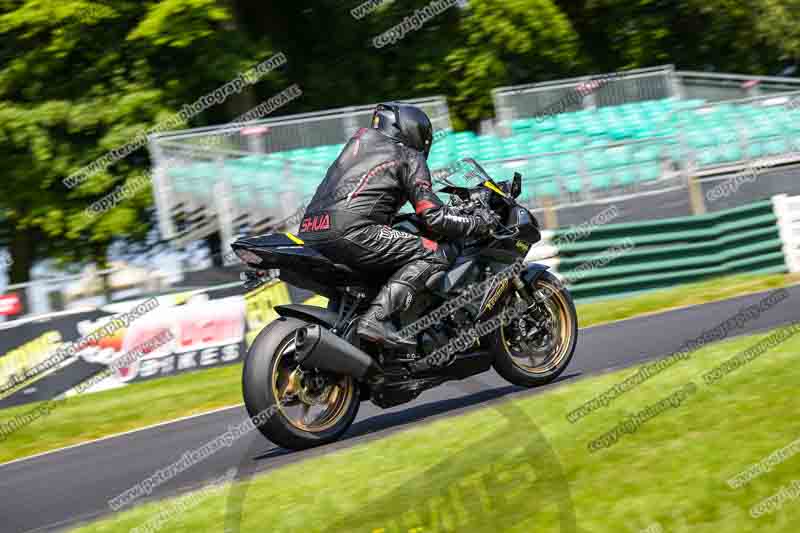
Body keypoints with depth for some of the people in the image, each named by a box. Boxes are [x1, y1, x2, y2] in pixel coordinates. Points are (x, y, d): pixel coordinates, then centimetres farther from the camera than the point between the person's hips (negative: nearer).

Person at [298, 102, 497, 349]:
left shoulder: (361, 137, 30)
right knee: (436, 254, -7)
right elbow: (433, 216, 0)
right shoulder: (409, 157, 9)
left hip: (308, 236, 9)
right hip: (350, 231, -9)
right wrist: (478, 223, 12)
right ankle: (377, 319, -23)